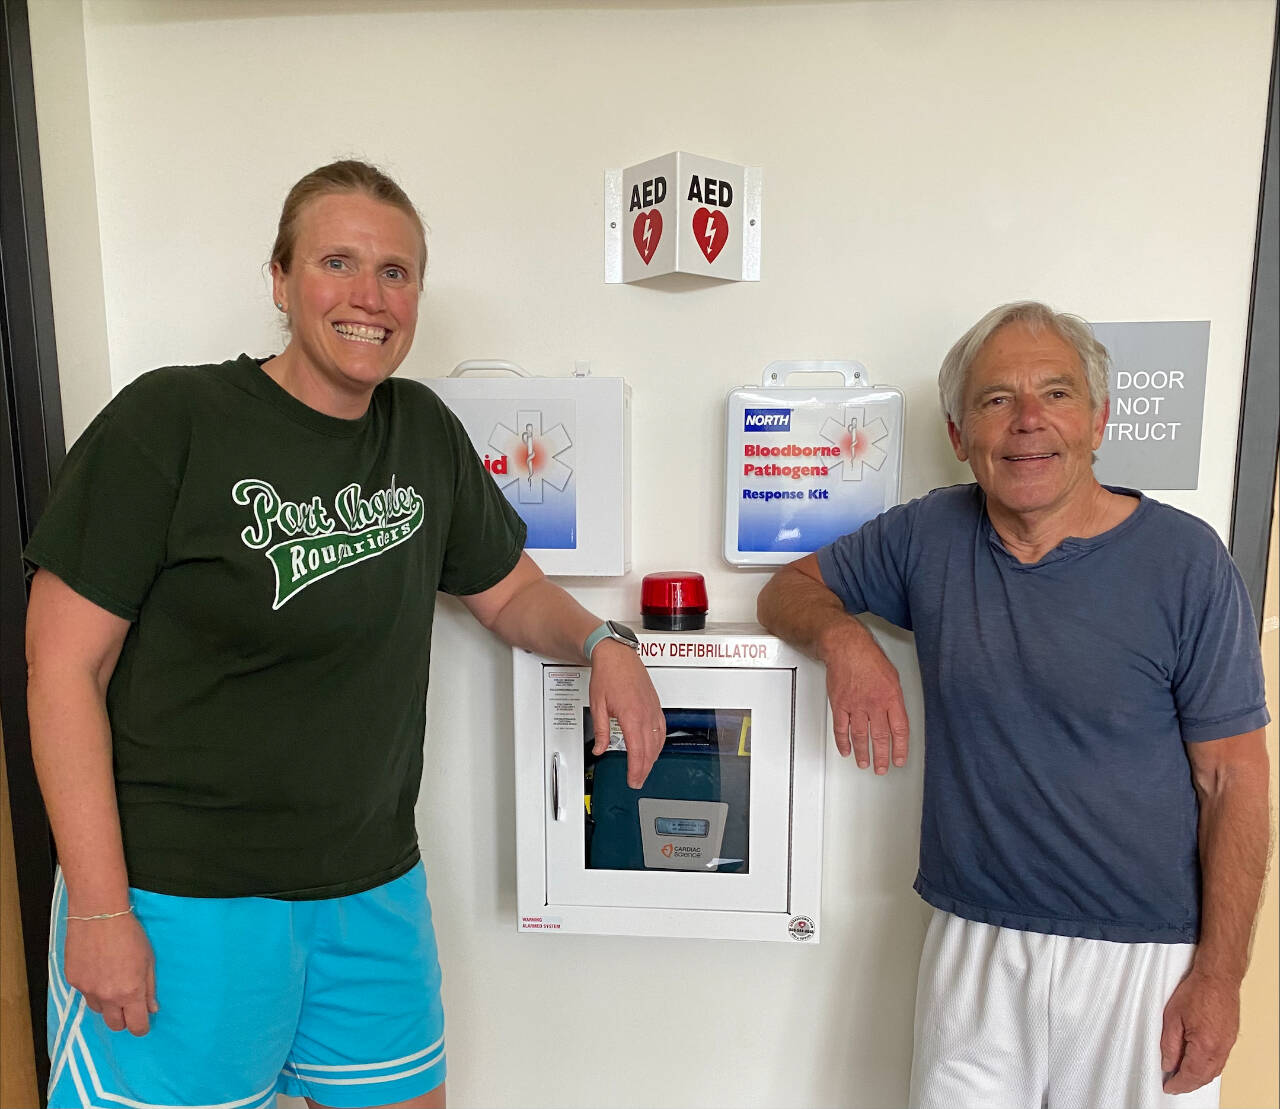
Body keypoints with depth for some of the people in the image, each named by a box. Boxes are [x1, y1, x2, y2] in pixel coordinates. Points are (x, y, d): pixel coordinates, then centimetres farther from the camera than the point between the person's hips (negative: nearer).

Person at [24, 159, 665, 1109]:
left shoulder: (427, 432, 2)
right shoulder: (171, 422, -13)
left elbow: (509, 591, 12)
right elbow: (64, 665, -12)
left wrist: (600, 642, -9)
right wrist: (100, 909, -14)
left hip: (374, 887, 5)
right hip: (185, 898, -4)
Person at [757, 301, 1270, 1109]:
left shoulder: (1184, 559, -9)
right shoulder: (928, 537, -2)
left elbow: (1232, 779, -6)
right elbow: (790, 588, 8)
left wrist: (1219, 975, -8)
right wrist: (843, 638, -15)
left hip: (1145, 963, -1)